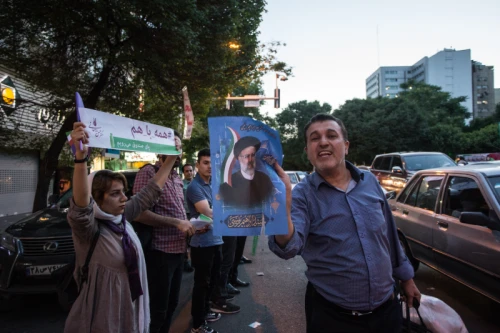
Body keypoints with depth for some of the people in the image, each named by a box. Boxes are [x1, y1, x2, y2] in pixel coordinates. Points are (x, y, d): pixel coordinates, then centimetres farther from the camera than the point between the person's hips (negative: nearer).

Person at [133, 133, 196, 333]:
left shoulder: (177, 178, 13)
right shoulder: (148, 172, -12)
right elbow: (140, 213, -21)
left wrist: (190, 223, 4)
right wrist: (177, 223, -21)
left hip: (178, 250, 8)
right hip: (160, 252, -8)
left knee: (171, 304, 20)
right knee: (157, 309, 5)